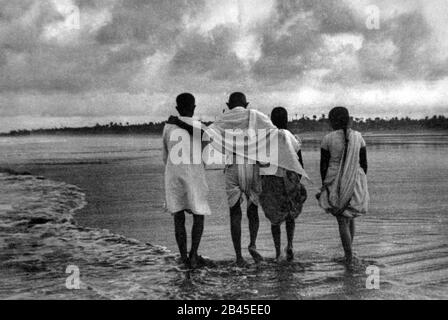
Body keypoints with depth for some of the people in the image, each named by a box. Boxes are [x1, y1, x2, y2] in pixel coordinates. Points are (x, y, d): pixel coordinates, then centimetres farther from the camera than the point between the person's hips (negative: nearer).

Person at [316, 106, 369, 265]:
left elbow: (323, 165, -6)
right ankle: (349, 251, 25)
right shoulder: (358, 137, -1)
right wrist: (362, 185, 12)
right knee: (350, 217, 22)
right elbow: (364, 163, 2)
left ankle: (349, 257, 2)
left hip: (336, 183, -3)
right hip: (355, 183, 3)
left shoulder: (328, 138, -9)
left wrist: (324, 185, 5)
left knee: (342, 220, 6)